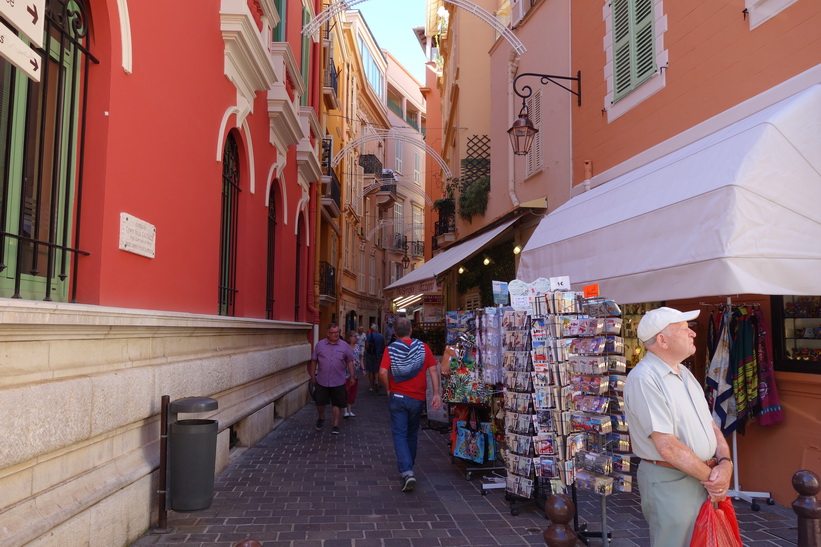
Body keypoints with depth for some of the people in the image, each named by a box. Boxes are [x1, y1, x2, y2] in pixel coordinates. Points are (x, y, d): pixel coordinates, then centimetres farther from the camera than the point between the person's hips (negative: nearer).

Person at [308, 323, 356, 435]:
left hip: (338, 382, 0)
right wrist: (313, 377, 7)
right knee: (320, 403, 6)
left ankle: (335, 425, 14)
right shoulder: (320, 345, 3)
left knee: (337, 404, 2)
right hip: (322, 381, 1)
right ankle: (321, 418, 35)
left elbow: (350, 362, 6)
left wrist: (352, 376, 1)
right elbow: (314, 361, 8)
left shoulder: (344, 346, 2)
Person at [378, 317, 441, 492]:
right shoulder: (423, 347, 0)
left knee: (399, 435, 2)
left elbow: (383, 373, -16)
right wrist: (436, 394, -5)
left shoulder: (390, 349, -5)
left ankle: (407, 472, -14)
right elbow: (433, 370, -6)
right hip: (418, 399, 2)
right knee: (412, 435, 19)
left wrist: (388, 390, 0)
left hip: (398, 397, -2)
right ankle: (408, 468, 34)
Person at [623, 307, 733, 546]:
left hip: (704, 477, 9)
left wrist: (725, 463, -7)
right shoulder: (644, 379, -21)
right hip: (670, 482, -9)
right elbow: (668, 447, -23)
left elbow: (710, 424, 10)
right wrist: (710, 477, -13)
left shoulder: (685, 373, 11)